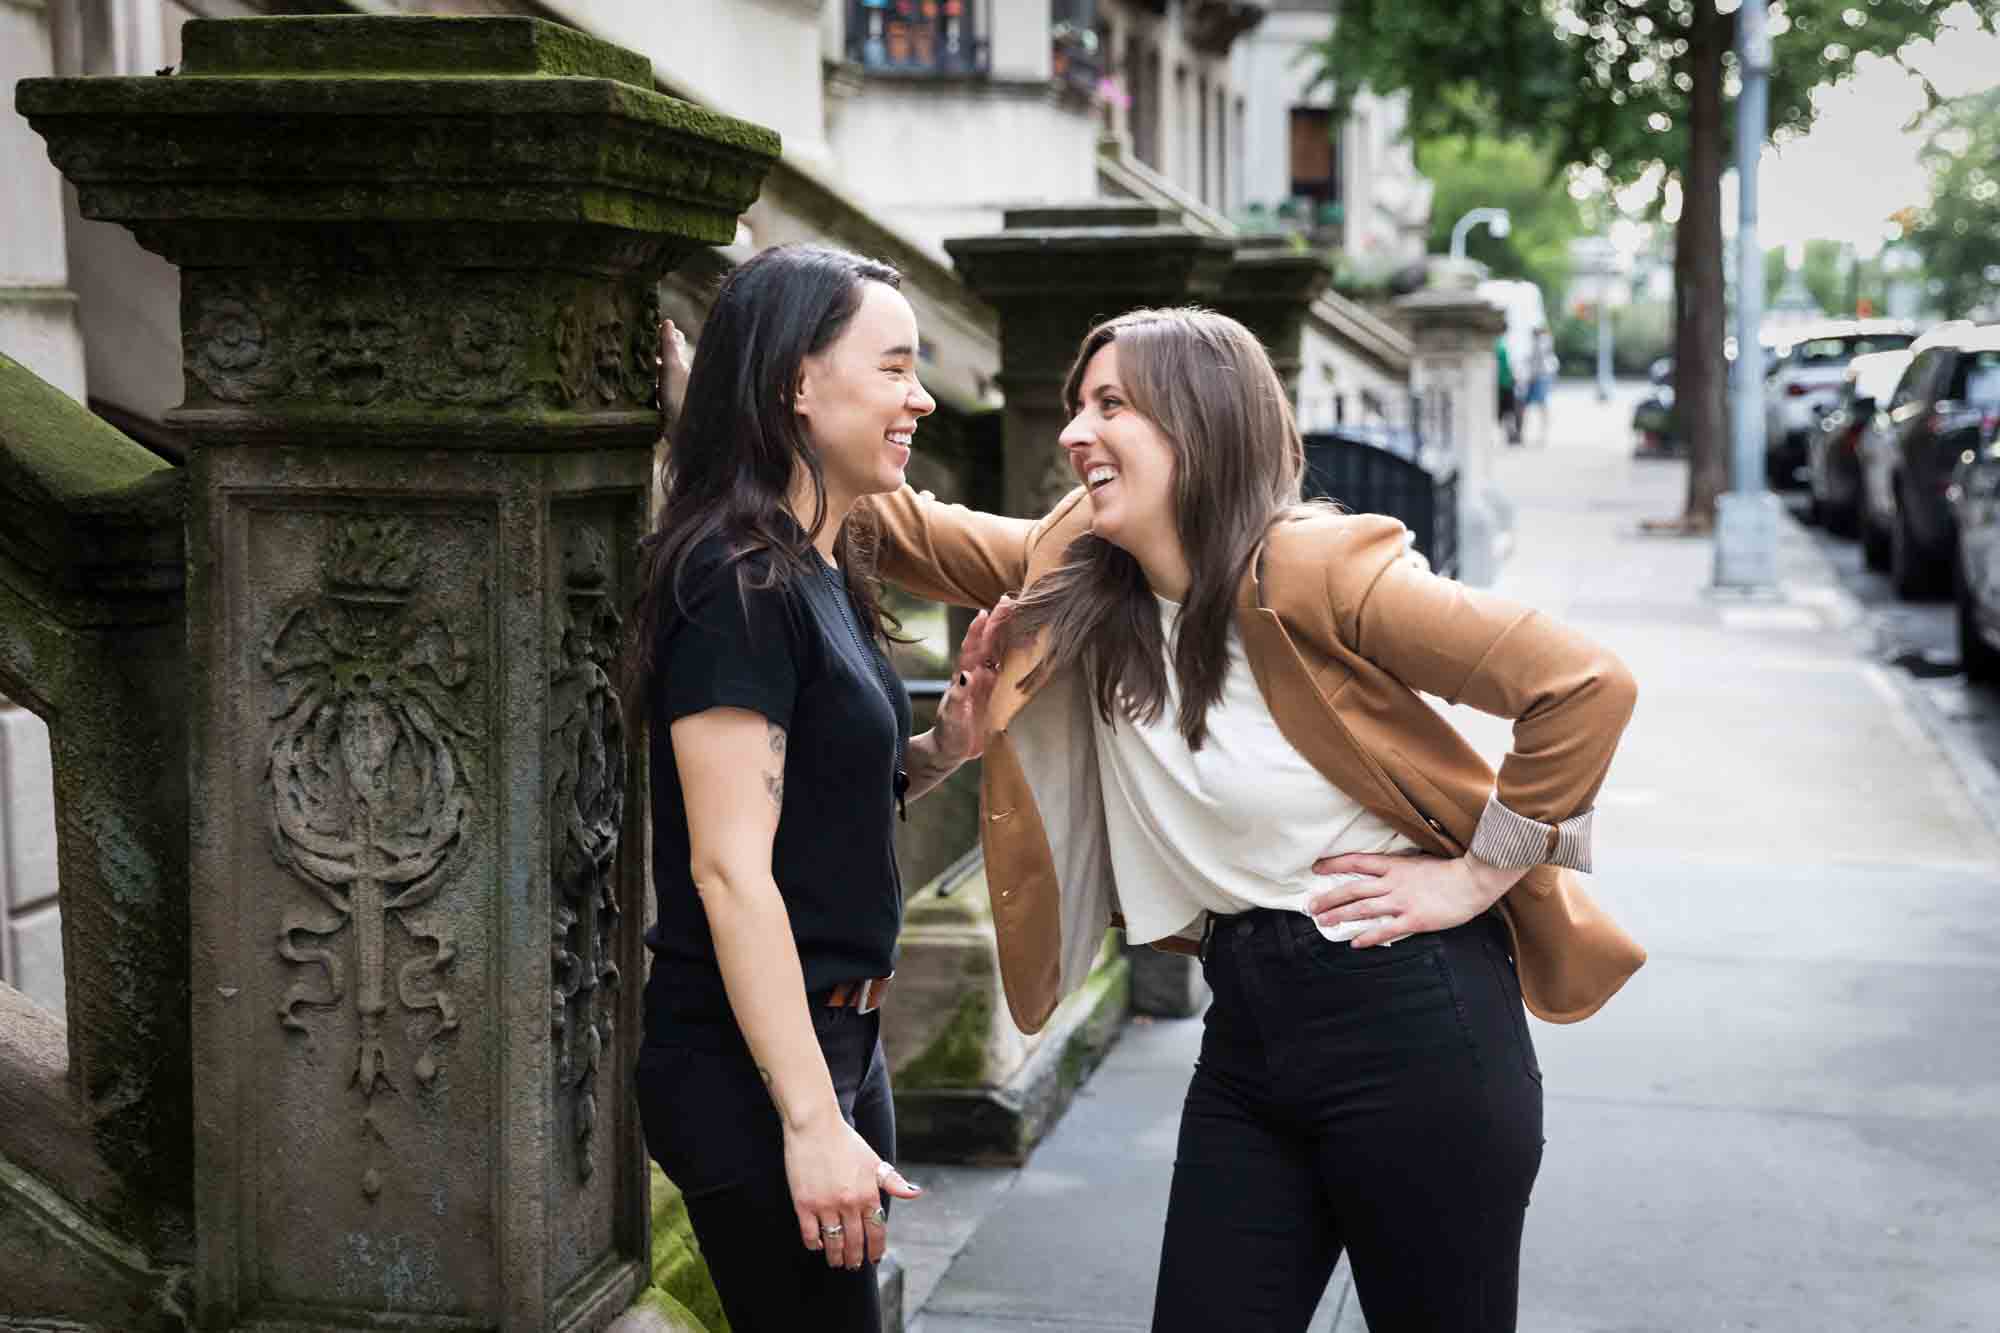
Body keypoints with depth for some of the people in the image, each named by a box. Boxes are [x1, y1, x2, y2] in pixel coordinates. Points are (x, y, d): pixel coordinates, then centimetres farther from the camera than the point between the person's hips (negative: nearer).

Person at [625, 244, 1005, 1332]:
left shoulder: (820, 574, 11)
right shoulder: (739, 581, -18)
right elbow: (728, 867, -22)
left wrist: (938, 751, 2)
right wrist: (811, 1121, -24)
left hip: (838, 1039, 10)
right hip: (749, 1068, -10)